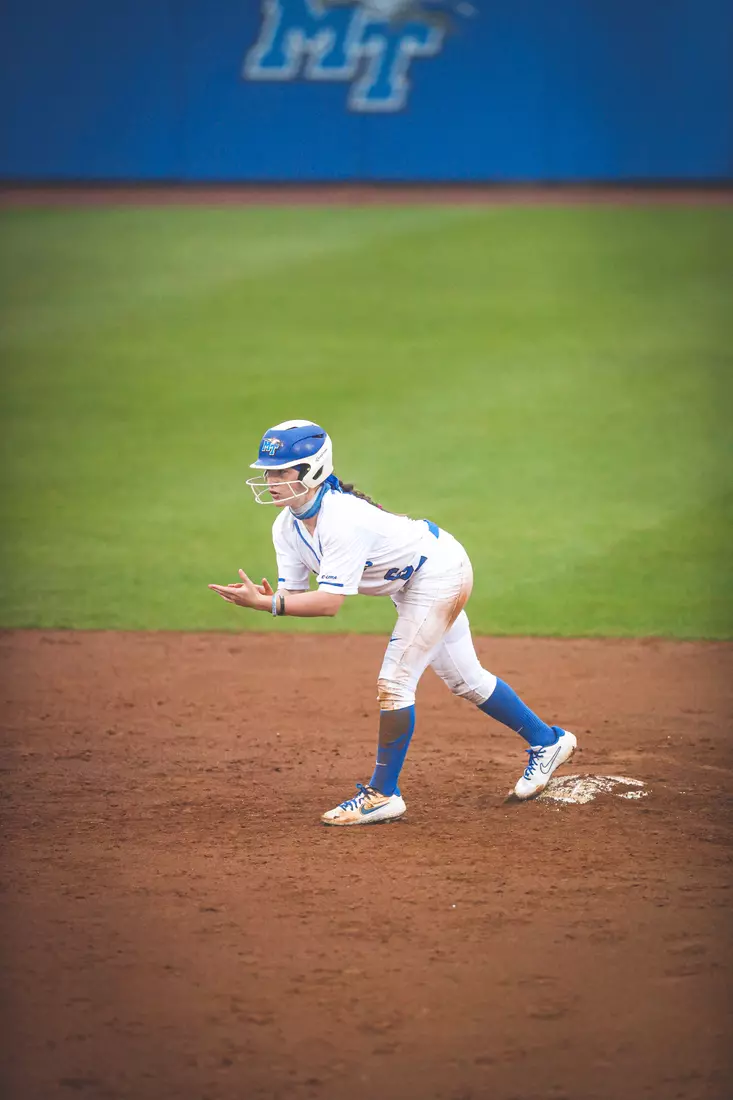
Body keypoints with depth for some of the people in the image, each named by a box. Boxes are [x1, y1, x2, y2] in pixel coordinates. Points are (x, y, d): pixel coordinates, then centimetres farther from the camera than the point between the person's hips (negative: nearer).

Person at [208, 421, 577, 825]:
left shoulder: (343, 520, -37)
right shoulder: (287, 526, -10)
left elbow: (329, 602, -41)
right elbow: (293, 593, -11)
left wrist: (265, 603, -44)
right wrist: (261, 596, -32)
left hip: (440, 571, -9)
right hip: (410, 583, 9)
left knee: (394, 682, -13)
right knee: (464, 680, 18)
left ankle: (383, 795, -1)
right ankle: (547, 740, 35)